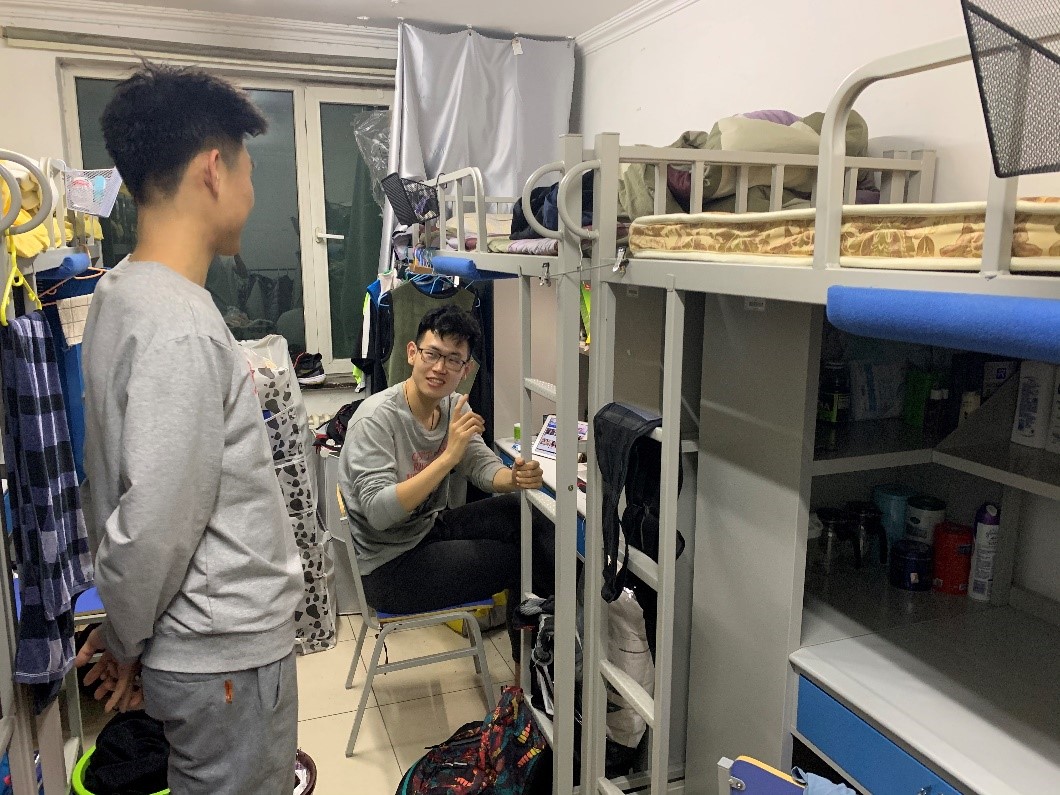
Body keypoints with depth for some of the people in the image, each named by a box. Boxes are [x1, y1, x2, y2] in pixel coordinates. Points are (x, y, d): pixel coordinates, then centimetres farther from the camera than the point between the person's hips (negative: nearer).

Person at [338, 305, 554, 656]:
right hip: (389, 568, -7)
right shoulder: (376, 417, -23)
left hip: (432, 528, 7)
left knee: (527, 512, -8)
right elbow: (378, 512, -31)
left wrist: (515, 478, -29)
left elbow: (483, 465, -5)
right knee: (520, 560, -9)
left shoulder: (454, 406, 0)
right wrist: (449, 455, -37)